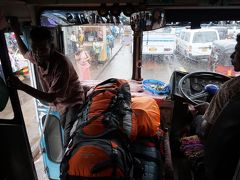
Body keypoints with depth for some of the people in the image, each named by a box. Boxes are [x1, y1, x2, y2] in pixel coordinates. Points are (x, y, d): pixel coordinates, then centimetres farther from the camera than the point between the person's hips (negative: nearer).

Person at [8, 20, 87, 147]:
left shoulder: (61, 64, -32)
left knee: (69, 142, -19)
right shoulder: (36, 56, -8)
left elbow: (51, 97, -31)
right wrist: (17, 33, 11)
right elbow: (25, 53, 21)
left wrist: (21, 86, -33)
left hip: (73, 102, -7)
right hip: (58, 104, 7)